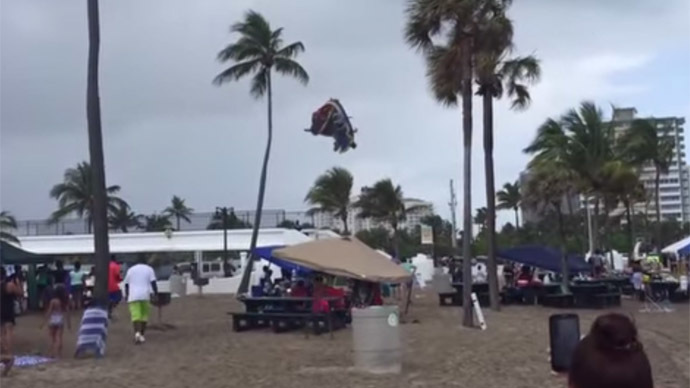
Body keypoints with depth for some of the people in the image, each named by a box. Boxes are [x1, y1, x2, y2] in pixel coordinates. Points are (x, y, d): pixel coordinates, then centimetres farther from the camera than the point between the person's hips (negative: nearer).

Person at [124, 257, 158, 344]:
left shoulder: (131, 269, 15)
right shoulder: (149, 269, 10)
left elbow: (126, 284, 17)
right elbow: (153, 282, -2)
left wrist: (126, 294, 29)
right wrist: (156, 293, 0)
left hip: (133, 296, 0)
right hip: (145, 295, 0)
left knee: (135, 316, -9)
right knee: (144, 315, 13)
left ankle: (137, 333, -31)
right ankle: (142, 335, 15)